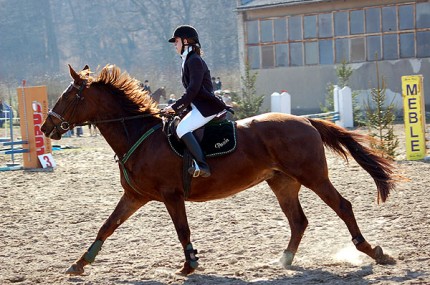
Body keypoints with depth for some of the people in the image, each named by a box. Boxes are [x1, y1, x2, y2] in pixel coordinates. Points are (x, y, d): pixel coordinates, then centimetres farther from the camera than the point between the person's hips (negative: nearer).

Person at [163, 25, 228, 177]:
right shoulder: (188, 60, 20)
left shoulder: (194, 60, -12)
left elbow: (193, 89, -20)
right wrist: (177, 108, 14)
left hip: (206, 107, -11)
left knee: (182, 129, -26)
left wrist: (175, 107, -16)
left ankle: (202, 166, -32)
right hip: (199, 106, 11)